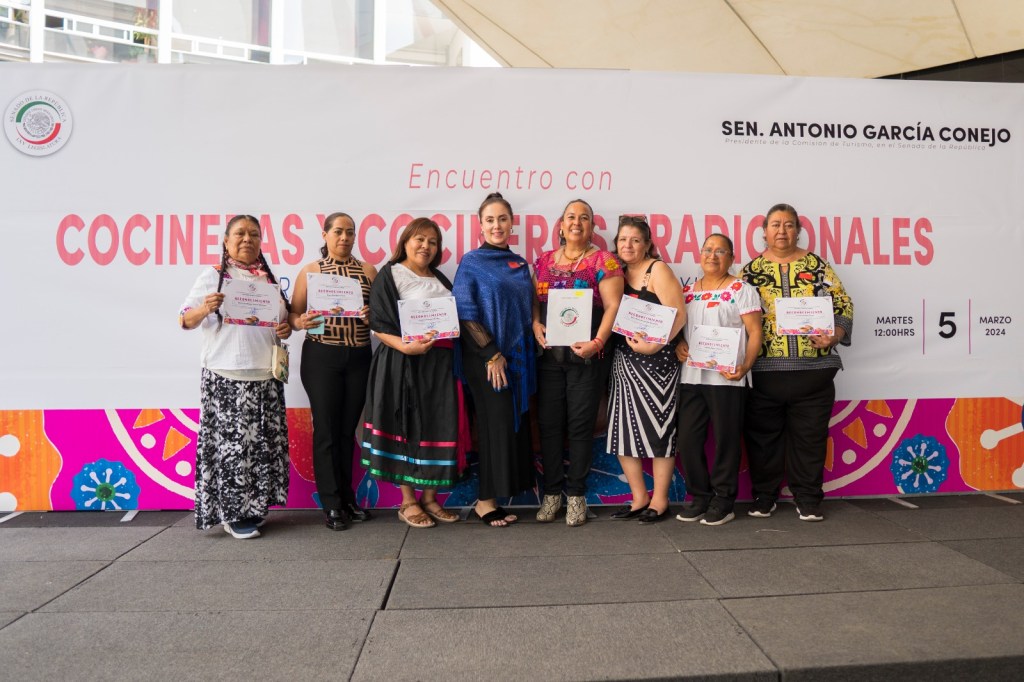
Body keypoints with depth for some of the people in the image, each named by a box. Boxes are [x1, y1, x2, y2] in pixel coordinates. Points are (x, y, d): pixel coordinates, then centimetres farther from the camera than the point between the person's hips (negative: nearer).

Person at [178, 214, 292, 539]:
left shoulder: (270, 279, 15)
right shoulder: (212, 277, 1)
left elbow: (284, 318, 23)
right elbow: (185, 320, 0)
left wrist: (286, 329, 1)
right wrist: (205, 309, -21)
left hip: (265, 378, 5)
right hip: (225, 378, -4)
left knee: (263, 443, 6)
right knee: (230, 443, -4)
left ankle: (253, 507, 21)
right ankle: (233, 514, 7)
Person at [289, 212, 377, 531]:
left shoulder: (368, 270, 9)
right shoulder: (310, 270, 3)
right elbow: (294, 314, 2)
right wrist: (301, 322, -19)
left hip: (358, 358, 2)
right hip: (321, 357, -2)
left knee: (348, 429, 11)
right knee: (326, 429, 0)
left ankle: (347, 497, 23)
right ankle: (331, 504, 10)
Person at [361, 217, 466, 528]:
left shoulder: (440, 279, 19)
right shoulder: (390, 275, 0)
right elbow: (379, 325, -9)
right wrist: (405, 346, -23)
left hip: (440, 363, 6)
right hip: (403, 364, -6)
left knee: (440, 427, 6)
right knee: (407, 428, 0)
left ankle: (430, 498, 19)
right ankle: (408, 502, 12)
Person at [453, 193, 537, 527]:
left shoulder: (520, 264, 13)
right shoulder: (471, 262, -3)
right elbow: (465, 313, -10)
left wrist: (532, 346, 6)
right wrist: (492, 354, -14)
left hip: (519, 357, 6)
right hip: (486, 358, -5)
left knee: (517, 423, 7)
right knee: (496, 424, -3)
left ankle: (512, 487, 19)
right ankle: (485, 501, 9)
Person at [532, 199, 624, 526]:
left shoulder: (603, 260, 0)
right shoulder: (544, 260, 13)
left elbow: (612, 306, -7)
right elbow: (534, 301, 15)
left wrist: (598, 342, -19)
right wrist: (535, 324, -5)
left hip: (586, 356, -3)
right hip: (549, 354, 4)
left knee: (580, 424, 2)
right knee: (549, 423, 5)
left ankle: (576, 493, 15)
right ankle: (552, 491, 18)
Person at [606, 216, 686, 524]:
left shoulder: (658, 270, -5)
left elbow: (679, 315, -14)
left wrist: (653, 345, -23)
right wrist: (627, 337, -6)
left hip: (656, 360, -6)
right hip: (623, 361, 6)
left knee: (658, 428, 0)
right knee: (624, 429, 6)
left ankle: (659, 500, 11)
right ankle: (639, 497, 18)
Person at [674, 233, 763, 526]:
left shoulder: (742, 290, 0)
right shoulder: (687, 291, 15)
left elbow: (755, 333, -5)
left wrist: (745, 366, -18)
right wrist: (678, 345, -4)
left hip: (727, 377, -4)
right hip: (691, 376, 5)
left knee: (726, 439, 2)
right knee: (688, 439, 6)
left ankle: (724, 499, 16)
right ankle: (699, 495, 21)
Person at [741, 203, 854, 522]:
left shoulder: (817, 265, 8)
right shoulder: (752, 270, 8)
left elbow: (842, 306, 6)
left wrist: (834, 336, -11)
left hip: (813, 369, 0)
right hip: (764, 371, 0)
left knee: (809, 435, 6)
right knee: (763, 435, 6)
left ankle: (808, 499, 19)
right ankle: (764, 496, 21)